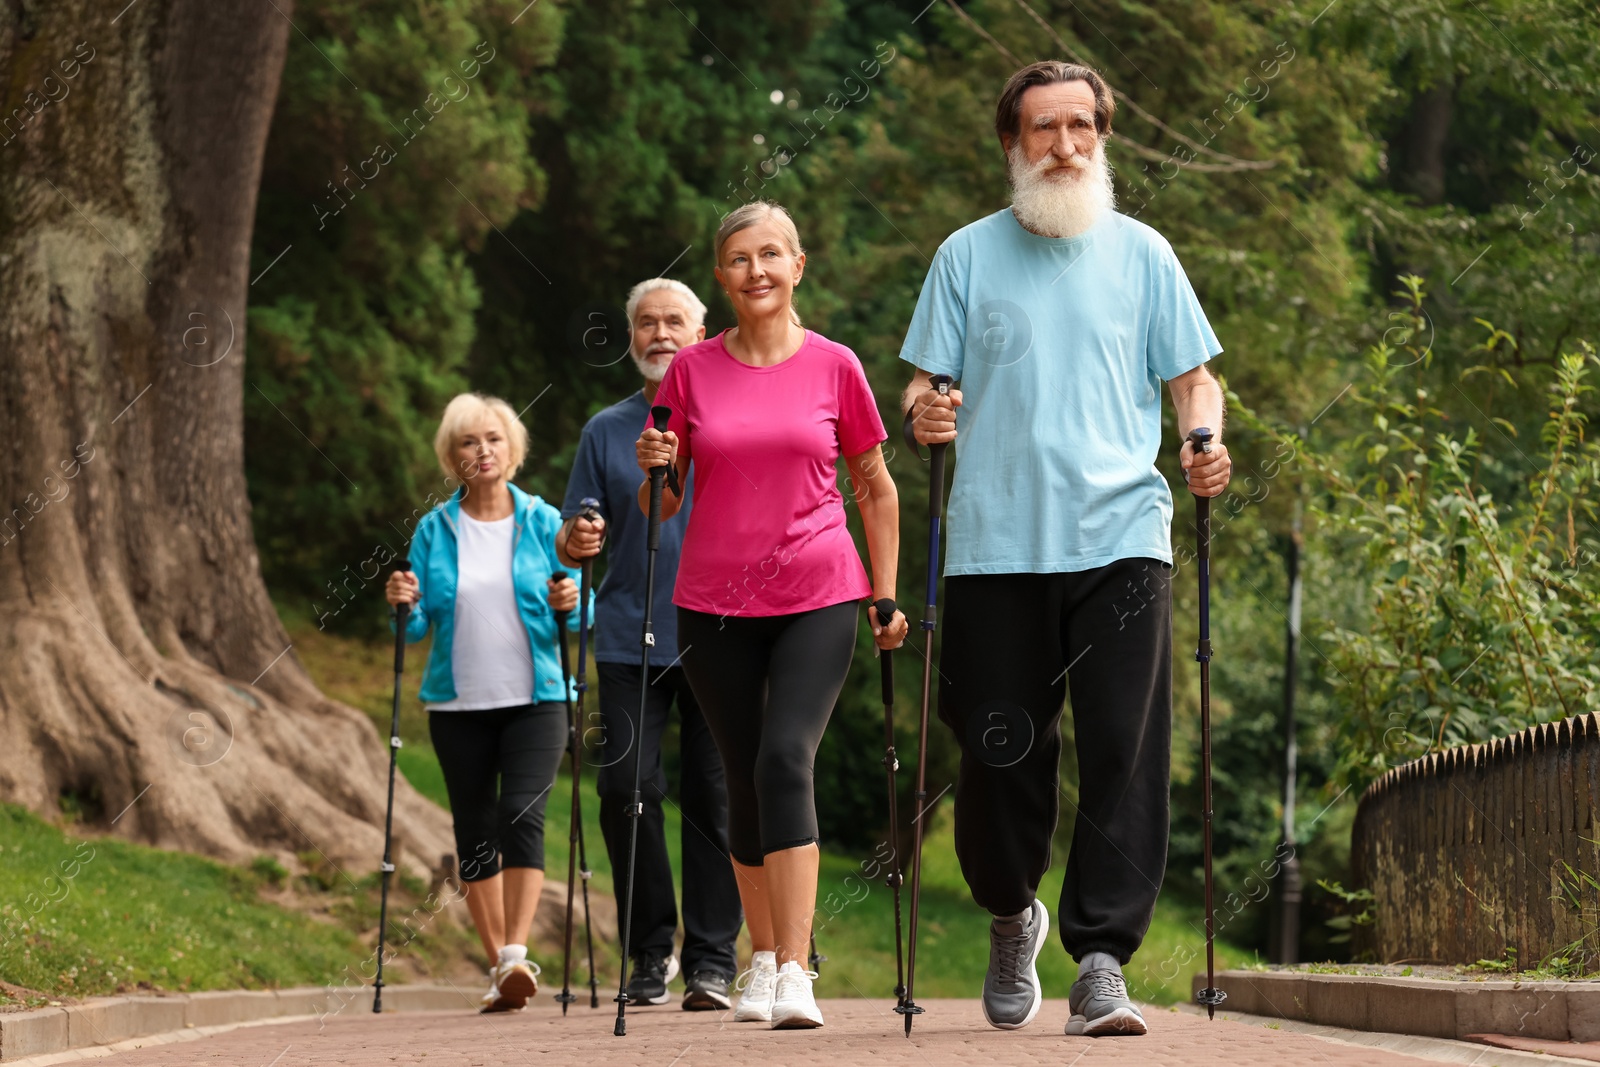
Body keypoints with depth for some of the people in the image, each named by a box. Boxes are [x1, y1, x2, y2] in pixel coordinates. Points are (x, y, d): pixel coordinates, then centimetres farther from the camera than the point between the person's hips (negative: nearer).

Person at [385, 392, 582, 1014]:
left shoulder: (542, 523, 3)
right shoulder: (435, 530, 5)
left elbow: (579, 615, 5)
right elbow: (419, 626, 7)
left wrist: (570, 605, -17)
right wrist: (405, 605, -14)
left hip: (533, 699, -2)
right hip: (459, 705, 2)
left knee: (521, 814, -18)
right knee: (474, 830, 5)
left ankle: (517, 953, -19)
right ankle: (499, 968, 13)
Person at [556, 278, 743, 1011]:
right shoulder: (606, 432, 13)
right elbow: (572, 543, 14)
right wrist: (573, 544, -10)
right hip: (631, 640, 1)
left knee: (713, 797, -2)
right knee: (625, 788, -8)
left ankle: (712, 961, 4)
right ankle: (651, 951, 5)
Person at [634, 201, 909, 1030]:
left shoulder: (834, 367, 1)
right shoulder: (692, 371, 3)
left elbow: (875, 487, 11)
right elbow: (659, 506, 10)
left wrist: (887, 596, 6)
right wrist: (655, 470, -12)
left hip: (817, 597, -2)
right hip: (714, 602, 2)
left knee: (785, 759, -18)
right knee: (744, 778, 7)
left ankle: (795, 972, -20)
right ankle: (762, 959, 23)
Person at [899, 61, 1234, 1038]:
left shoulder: (1141, 252, 12)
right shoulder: (969, 255, 11)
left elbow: (1193, 376, 14)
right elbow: (924, 384, 10)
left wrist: (1206, 442, -7)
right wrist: (924, 415, -13)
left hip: (1121, 535, 0)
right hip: (998, 542, 0)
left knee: (1126, 751, -10)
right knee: (999, 750, 3)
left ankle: (1101, 961, -9)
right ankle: (1012, 913, 30)